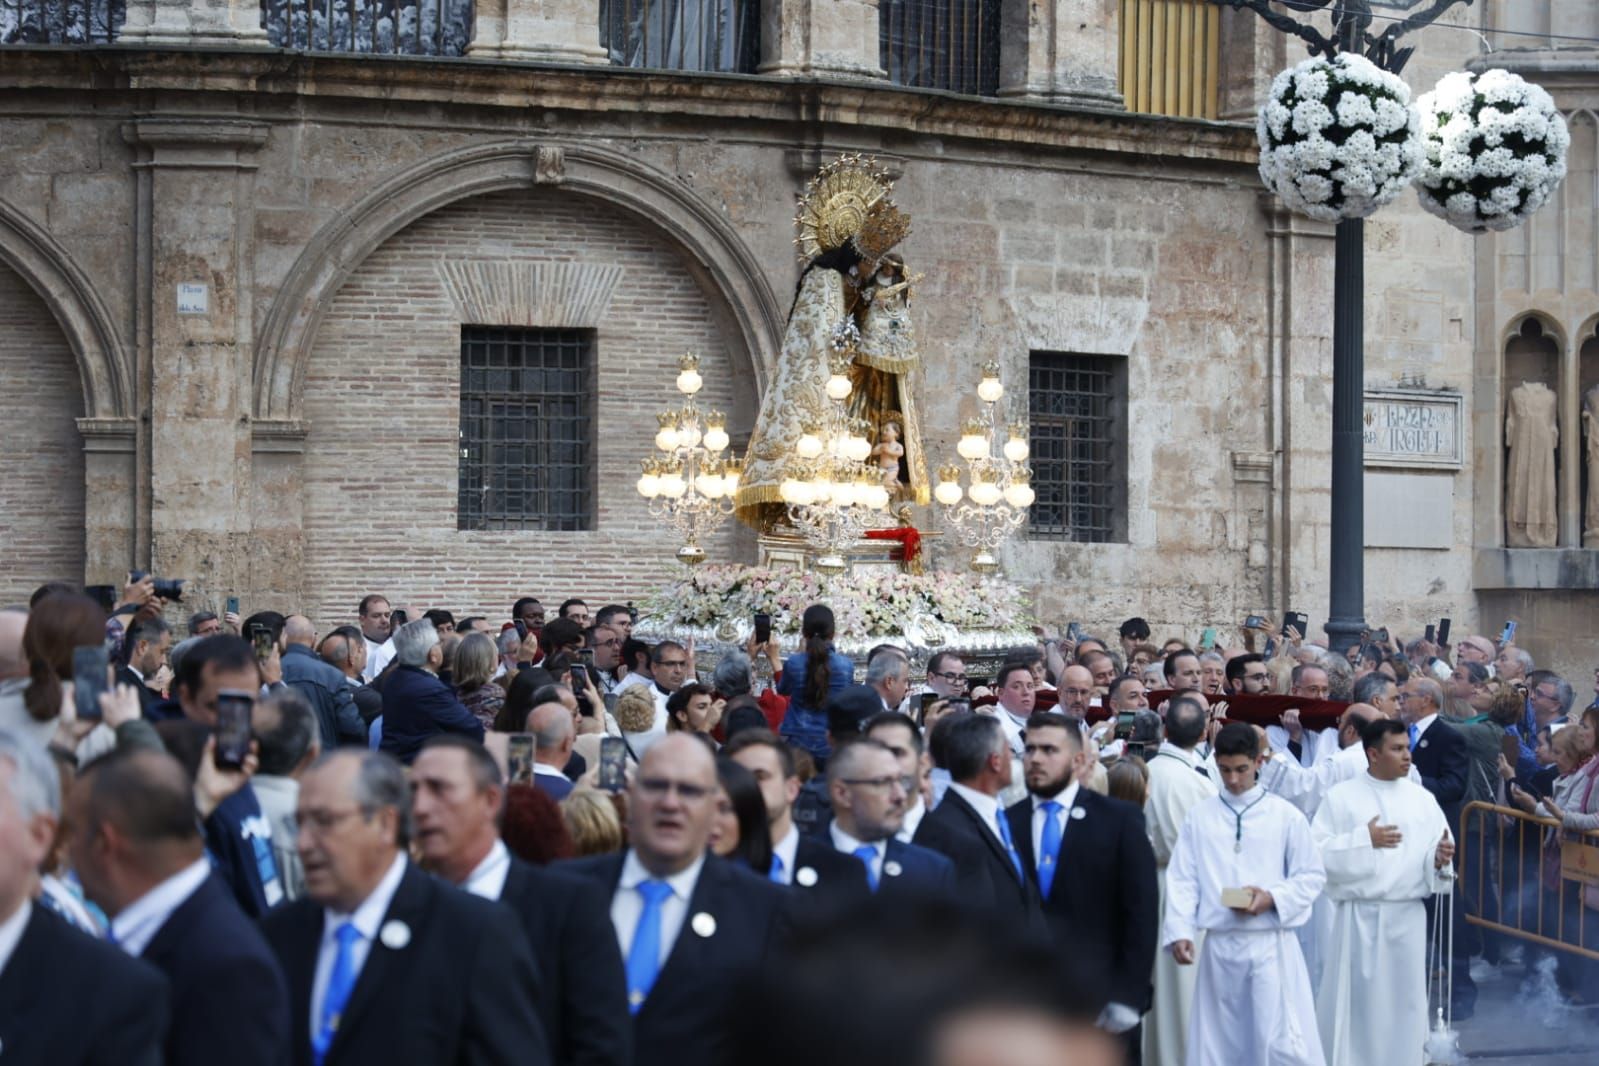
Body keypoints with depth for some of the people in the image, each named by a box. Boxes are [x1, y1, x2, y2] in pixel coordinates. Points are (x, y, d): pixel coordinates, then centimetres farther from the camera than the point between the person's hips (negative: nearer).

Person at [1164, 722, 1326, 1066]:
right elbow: (1183, 880, 2)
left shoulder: (1286, 816, 1)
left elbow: (1312, 876, 3)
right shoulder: (1199, 817, 5)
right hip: (1219, 945, 2)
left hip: (1271, 944, -2)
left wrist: (1272, 898, -13)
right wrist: (1180, 931, -11)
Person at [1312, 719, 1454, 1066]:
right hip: (1355, 917, -2)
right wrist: (1364, 841, -13)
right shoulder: (1341, 797, 0)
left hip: (1406, 917, 2)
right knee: (1352, 999, 0)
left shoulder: (1422, 799, 7)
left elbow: (1436, 857, 5)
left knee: (1403, 999, 5)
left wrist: (1440, 858, -17)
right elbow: (1317, 851, -7)